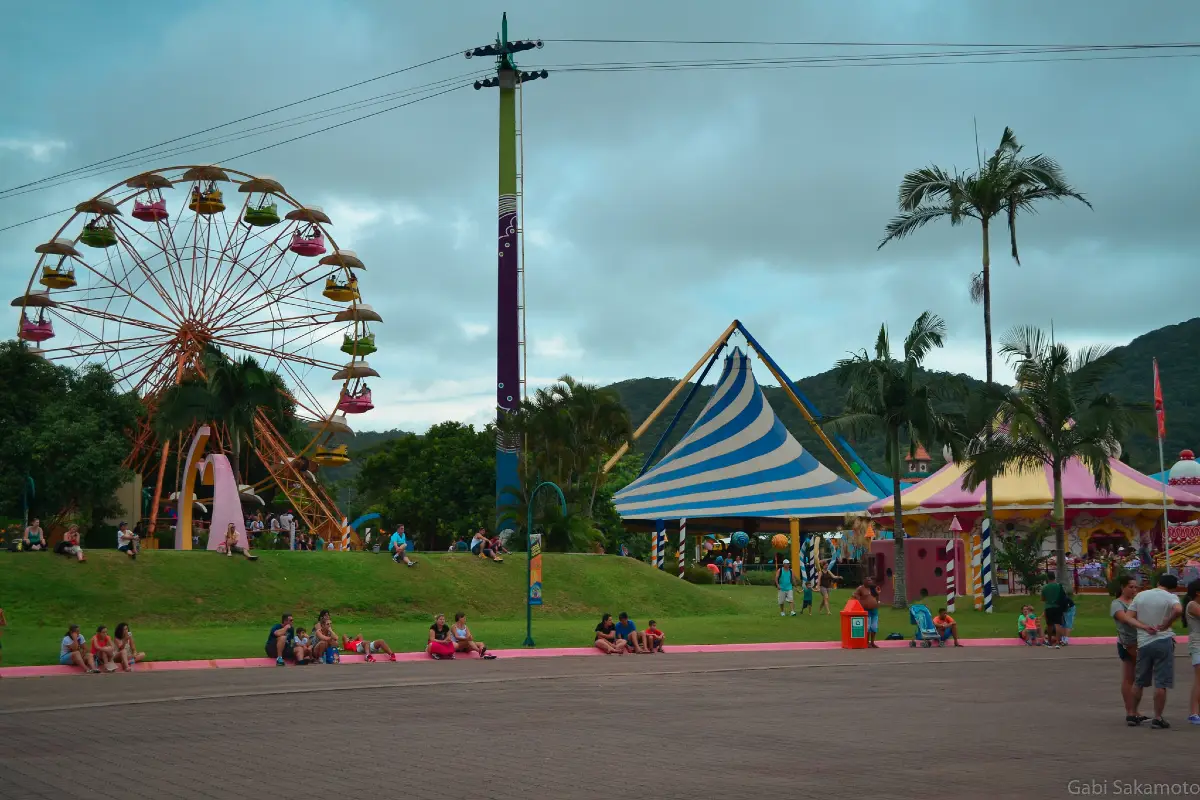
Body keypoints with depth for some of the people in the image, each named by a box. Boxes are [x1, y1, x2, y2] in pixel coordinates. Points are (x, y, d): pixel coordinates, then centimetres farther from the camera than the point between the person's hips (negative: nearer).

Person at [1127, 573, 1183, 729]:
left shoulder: (1140, 595, 8)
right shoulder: (1170, 597, -5)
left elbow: (1128, 617, 3)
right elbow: (1178, 610, -26)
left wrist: (1144, 627, -6)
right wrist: (1166, 624, -13)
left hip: (1143, 644, 4)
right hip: (1163, 642, -4)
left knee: (1138, 682, 15)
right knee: (1161, 684, 0)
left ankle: (1133, 715, 21)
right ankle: (1157, 718, 0)